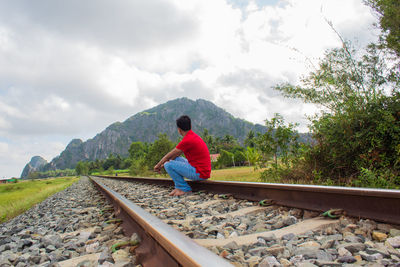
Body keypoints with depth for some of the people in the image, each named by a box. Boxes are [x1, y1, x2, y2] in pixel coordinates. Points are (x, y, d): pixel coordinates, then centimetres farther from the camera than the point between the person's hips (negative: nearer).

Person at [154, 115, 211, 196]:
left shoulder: (187, 140, -19)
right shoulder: (193, 136, 11)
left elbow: (170, 155, -8)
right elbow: (176, 154, 18)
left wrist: (158, 165, 7)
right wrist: (163, 163, 19)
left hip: (200, 173, -10)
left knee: (168, 165, -15)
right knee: (175, 159, 19)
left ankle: (185, 189, -3)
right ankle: (179, 187, 13)